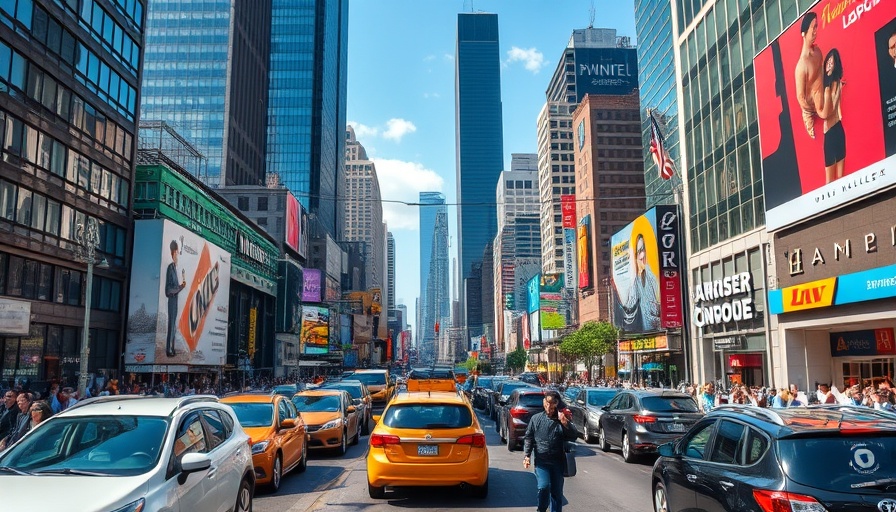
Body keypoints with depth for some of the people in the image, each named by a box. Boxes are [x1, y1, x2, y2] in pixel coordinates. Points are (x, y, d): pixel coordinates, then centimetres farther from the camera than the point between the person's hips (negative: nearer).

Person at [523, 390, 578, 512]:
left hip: (558, 462, 1)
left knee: (557, 492, 5)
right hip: (541, 461, -1)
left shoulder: (563, 419, 3)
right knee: (544, 487, -17)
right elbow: (528, 438, 6)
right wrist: (527, 455, -4)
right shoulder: (536, 419, 2)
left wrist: (566, 424, -20)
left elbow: (574, 437, -5)